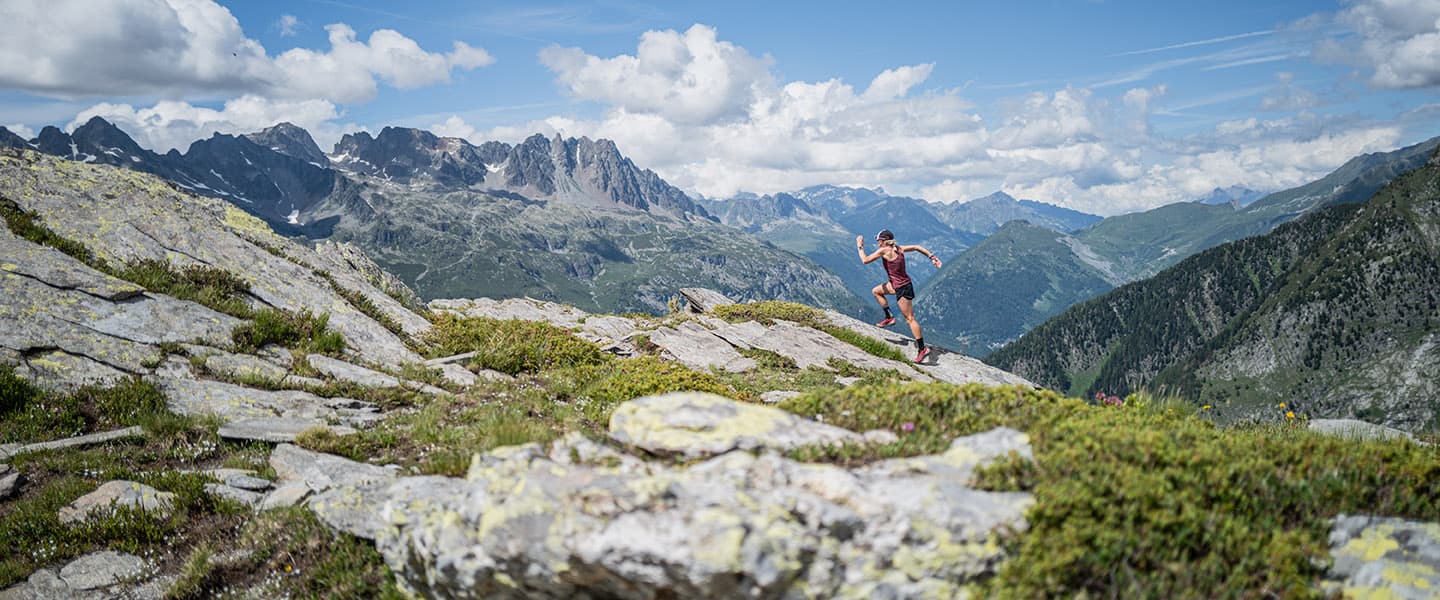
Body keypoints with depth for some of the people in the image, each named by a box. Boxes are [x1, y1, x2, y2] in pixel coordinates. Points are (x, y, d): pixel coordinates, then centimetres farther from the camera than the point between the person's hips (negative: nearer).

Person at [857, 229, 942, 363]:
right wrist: (932, 257, 11)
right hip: (897, 284, 9)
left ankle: (923, 349, -1)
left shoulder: (884, 251, -17)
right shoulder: (898, 248, 5)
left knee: (910, 318, -4)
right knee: (876, 291, 24)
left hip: (902, 288, -9)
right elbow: (917, 247, 10)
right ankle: (889, 318, 27)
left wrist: (860, 246, 1)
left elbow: (865, 260, -14)